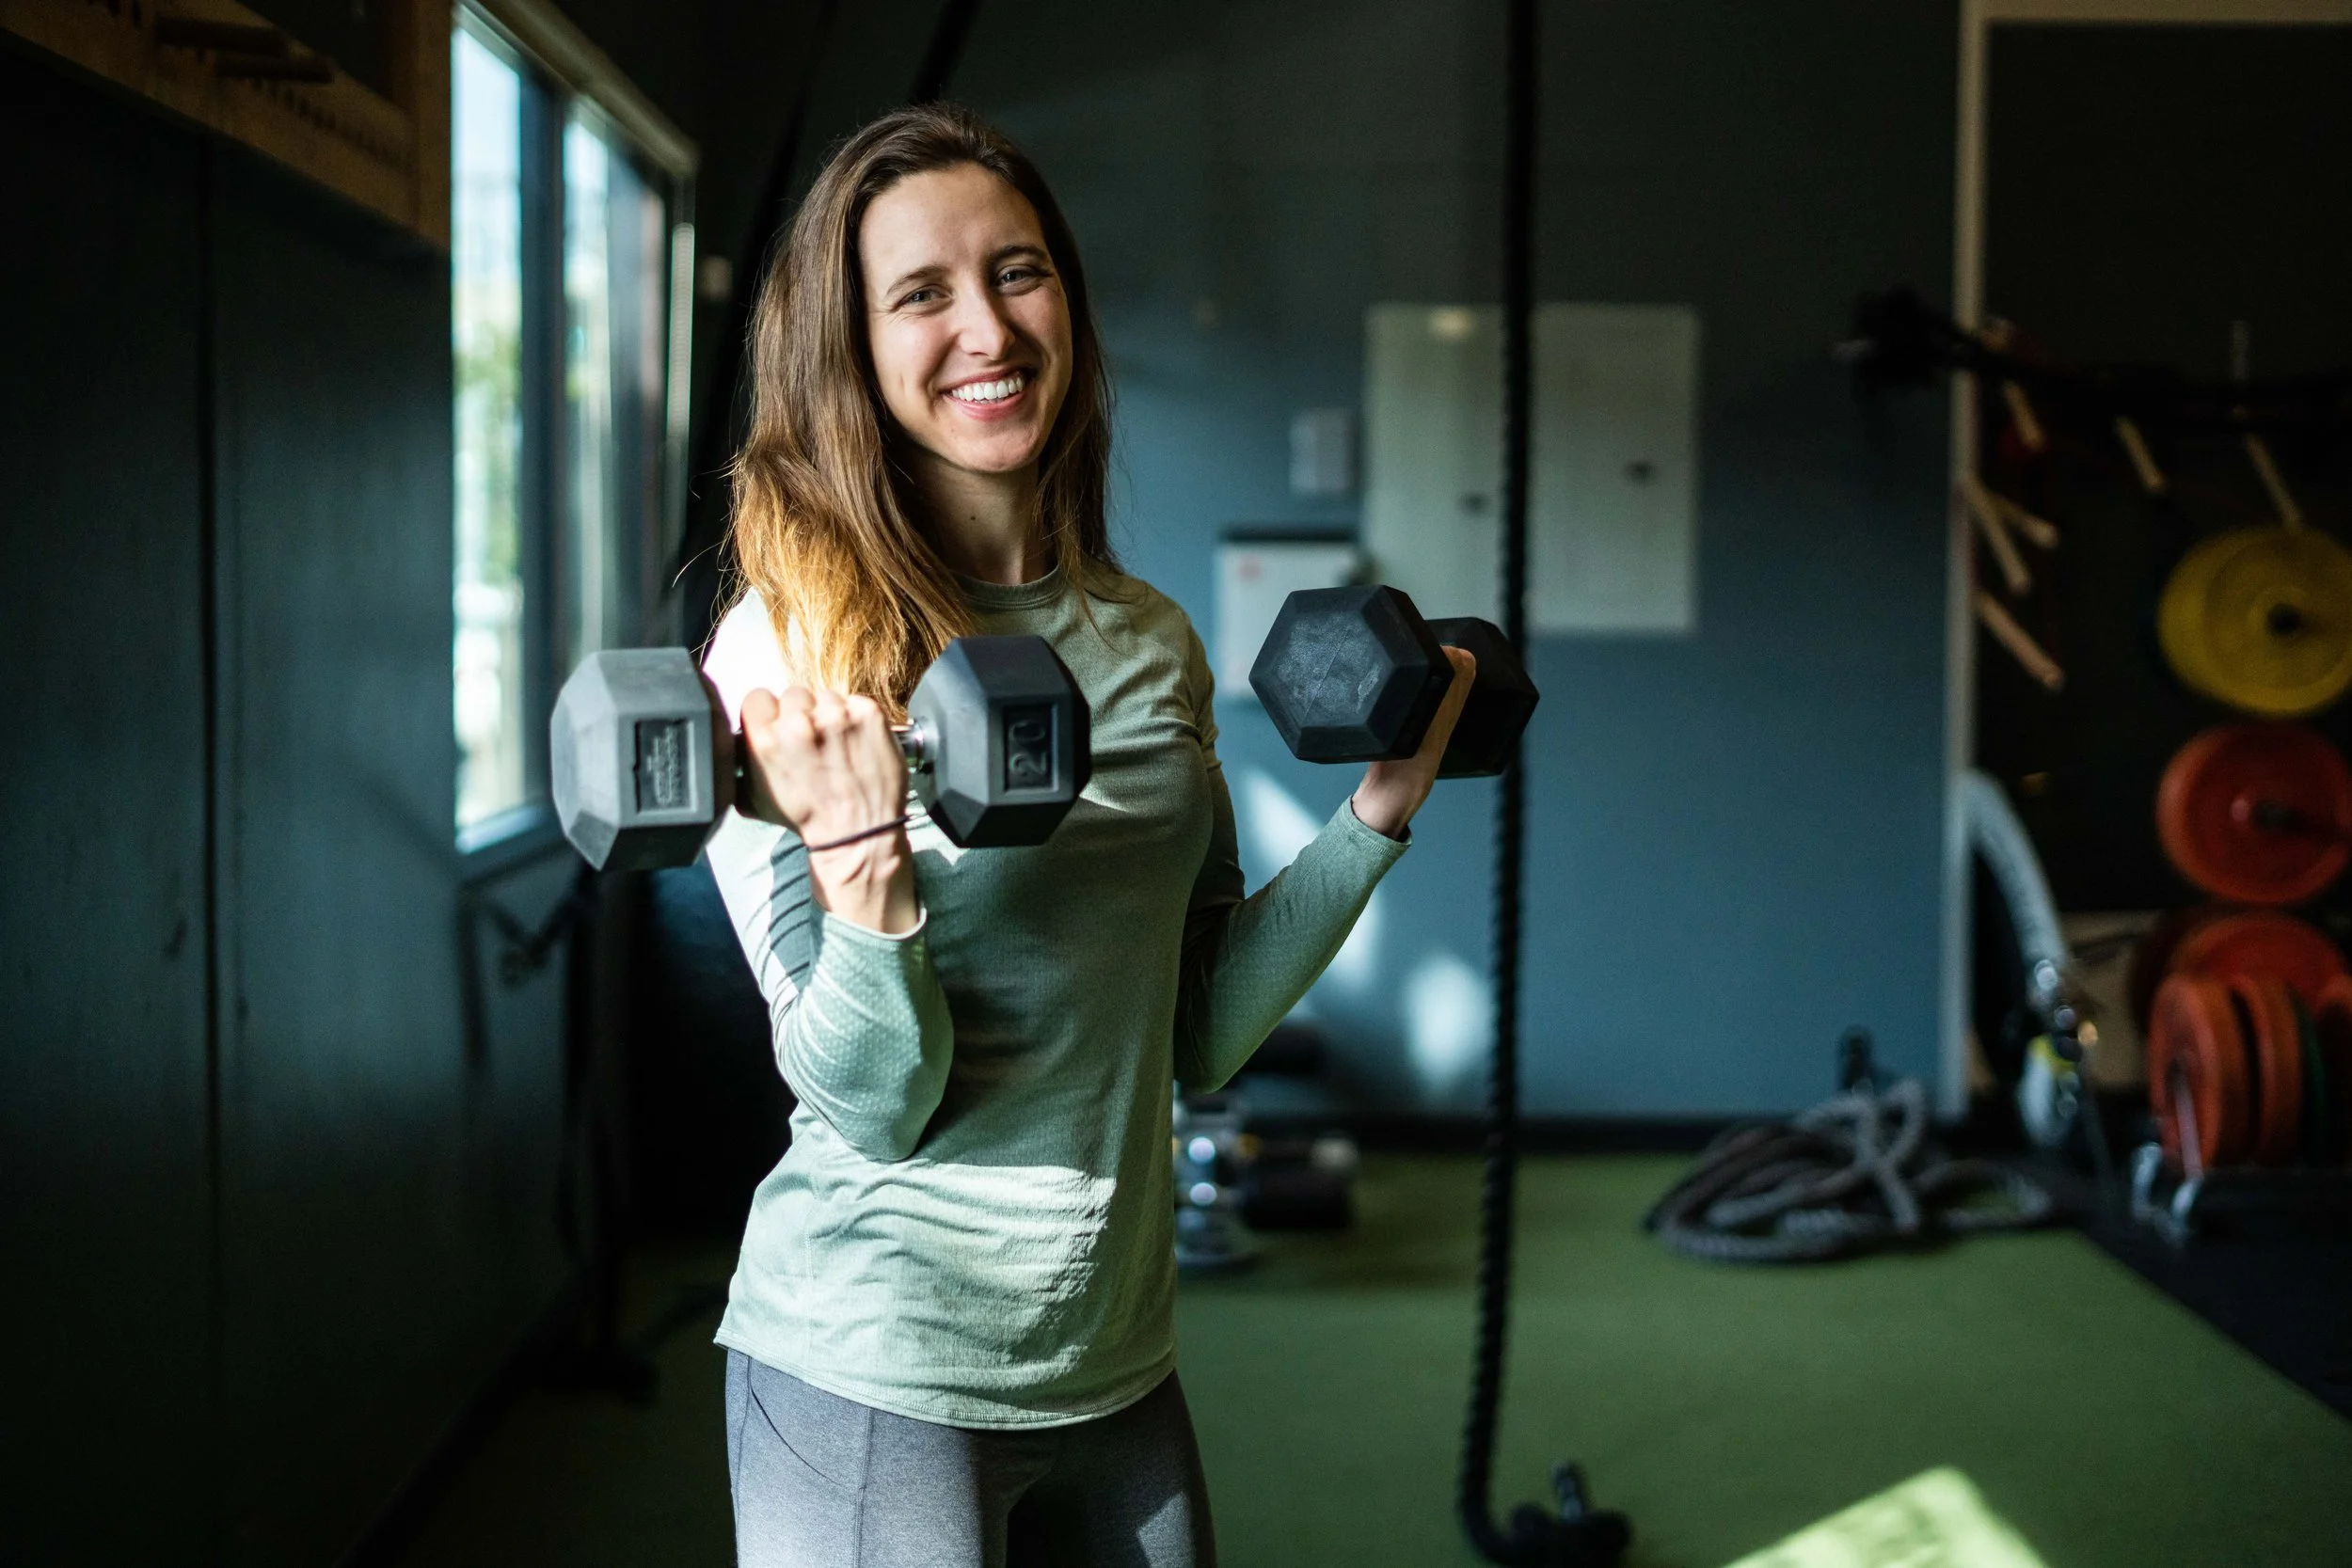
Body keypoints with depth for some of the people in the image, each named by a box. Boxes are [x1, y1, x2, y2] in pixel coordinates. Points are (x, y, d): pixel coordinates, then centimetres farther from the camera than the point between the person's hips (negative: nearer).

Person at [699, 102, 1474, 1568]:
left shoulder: (1153, 644, 4)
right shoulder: (792, 647, -12)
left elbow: (1200, 1034, 8)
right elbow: (875, 1105, -15)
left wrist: (1379, 814, 4)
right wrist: (865, 876, -32)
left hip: (1116, 1360, 6)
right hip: (875, 1376, -5)